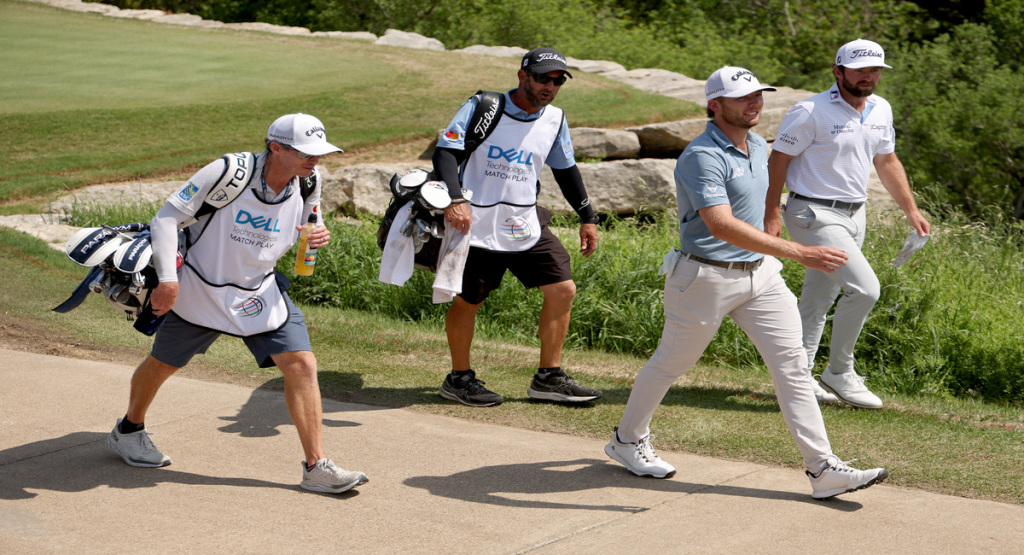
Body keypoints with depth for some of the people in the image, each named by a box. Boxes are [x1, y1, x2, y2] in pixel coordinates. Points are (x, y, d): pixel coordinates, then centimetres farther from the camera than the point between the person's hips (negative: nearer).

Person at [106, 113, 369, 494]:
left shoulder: (308, 184, -9)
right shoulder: (227, 173, -25)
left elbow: (304, 230, 11)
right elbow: (168, 216, -19)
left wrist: (317, 239, -14)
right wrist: (167, 278, -26)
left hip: (261, 293, 4)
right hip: (201, 290, -3)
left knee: (302, 365, -11)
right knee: (162, 364, 16)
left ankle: (316, 467, -5)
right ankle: (128, 431, 45)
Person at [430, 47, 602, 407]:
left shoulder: (554, 120, 6)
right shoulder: (483, 107, -10)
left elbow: (565, 169, 19)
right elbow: (446, 152, -17)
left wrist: (587, 217, 18)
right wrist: (454, 199, -32)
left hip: (526, 227, 5)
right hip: (477, 227, -5)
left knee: (562, 290, 0)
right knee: (467, 302, 3)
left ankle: (548, 377, 12)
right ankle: (459, 378, 23)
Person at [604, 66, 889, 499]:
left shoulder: (758, 147, 8)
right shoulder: (702, 156, -21)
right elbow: (721, 225, -34)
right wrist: (798, 252, -39)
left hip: (761, 273, 7)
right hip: (707, 277, -7)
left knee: (792, 365, -2)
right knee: (671, 363, 10)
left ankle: (823, 468, -3)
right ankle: (627, 440, 32)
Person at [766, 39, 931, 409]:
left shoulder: (881, 110, 9)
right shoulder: (811, 112, -13)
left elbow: (886, 162, 21)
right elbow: (778, 159, -10)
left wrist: (911, 210, 20)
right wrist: (771, 215, -14)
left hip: (854, 215, 7)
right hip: (815, 215, -7)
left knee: (819, 299, 12)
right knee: (865, 288, -17)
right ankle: (839, 373, -3)